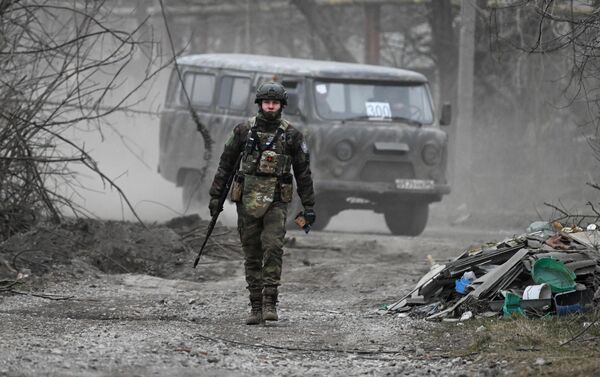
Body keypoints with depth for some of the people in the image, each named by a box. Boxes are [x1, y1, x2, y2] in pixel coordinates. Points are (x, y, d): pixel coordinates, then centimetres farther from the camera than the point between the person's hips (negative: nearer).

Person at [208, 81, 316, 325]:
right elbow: (226, 164, 10)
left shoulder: (291, 135, 2)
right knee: (252, 256, 4)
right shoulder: (244, 131, 4)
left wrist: (309, 206, 5)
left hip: (276, 203, -2)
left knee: (273, 248, -18)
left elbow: (303, 172, 7)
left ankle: (270, 303, -15)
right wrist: (215, 195, 6)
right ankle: (256, 307, 9)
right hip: (247, 201, 2)